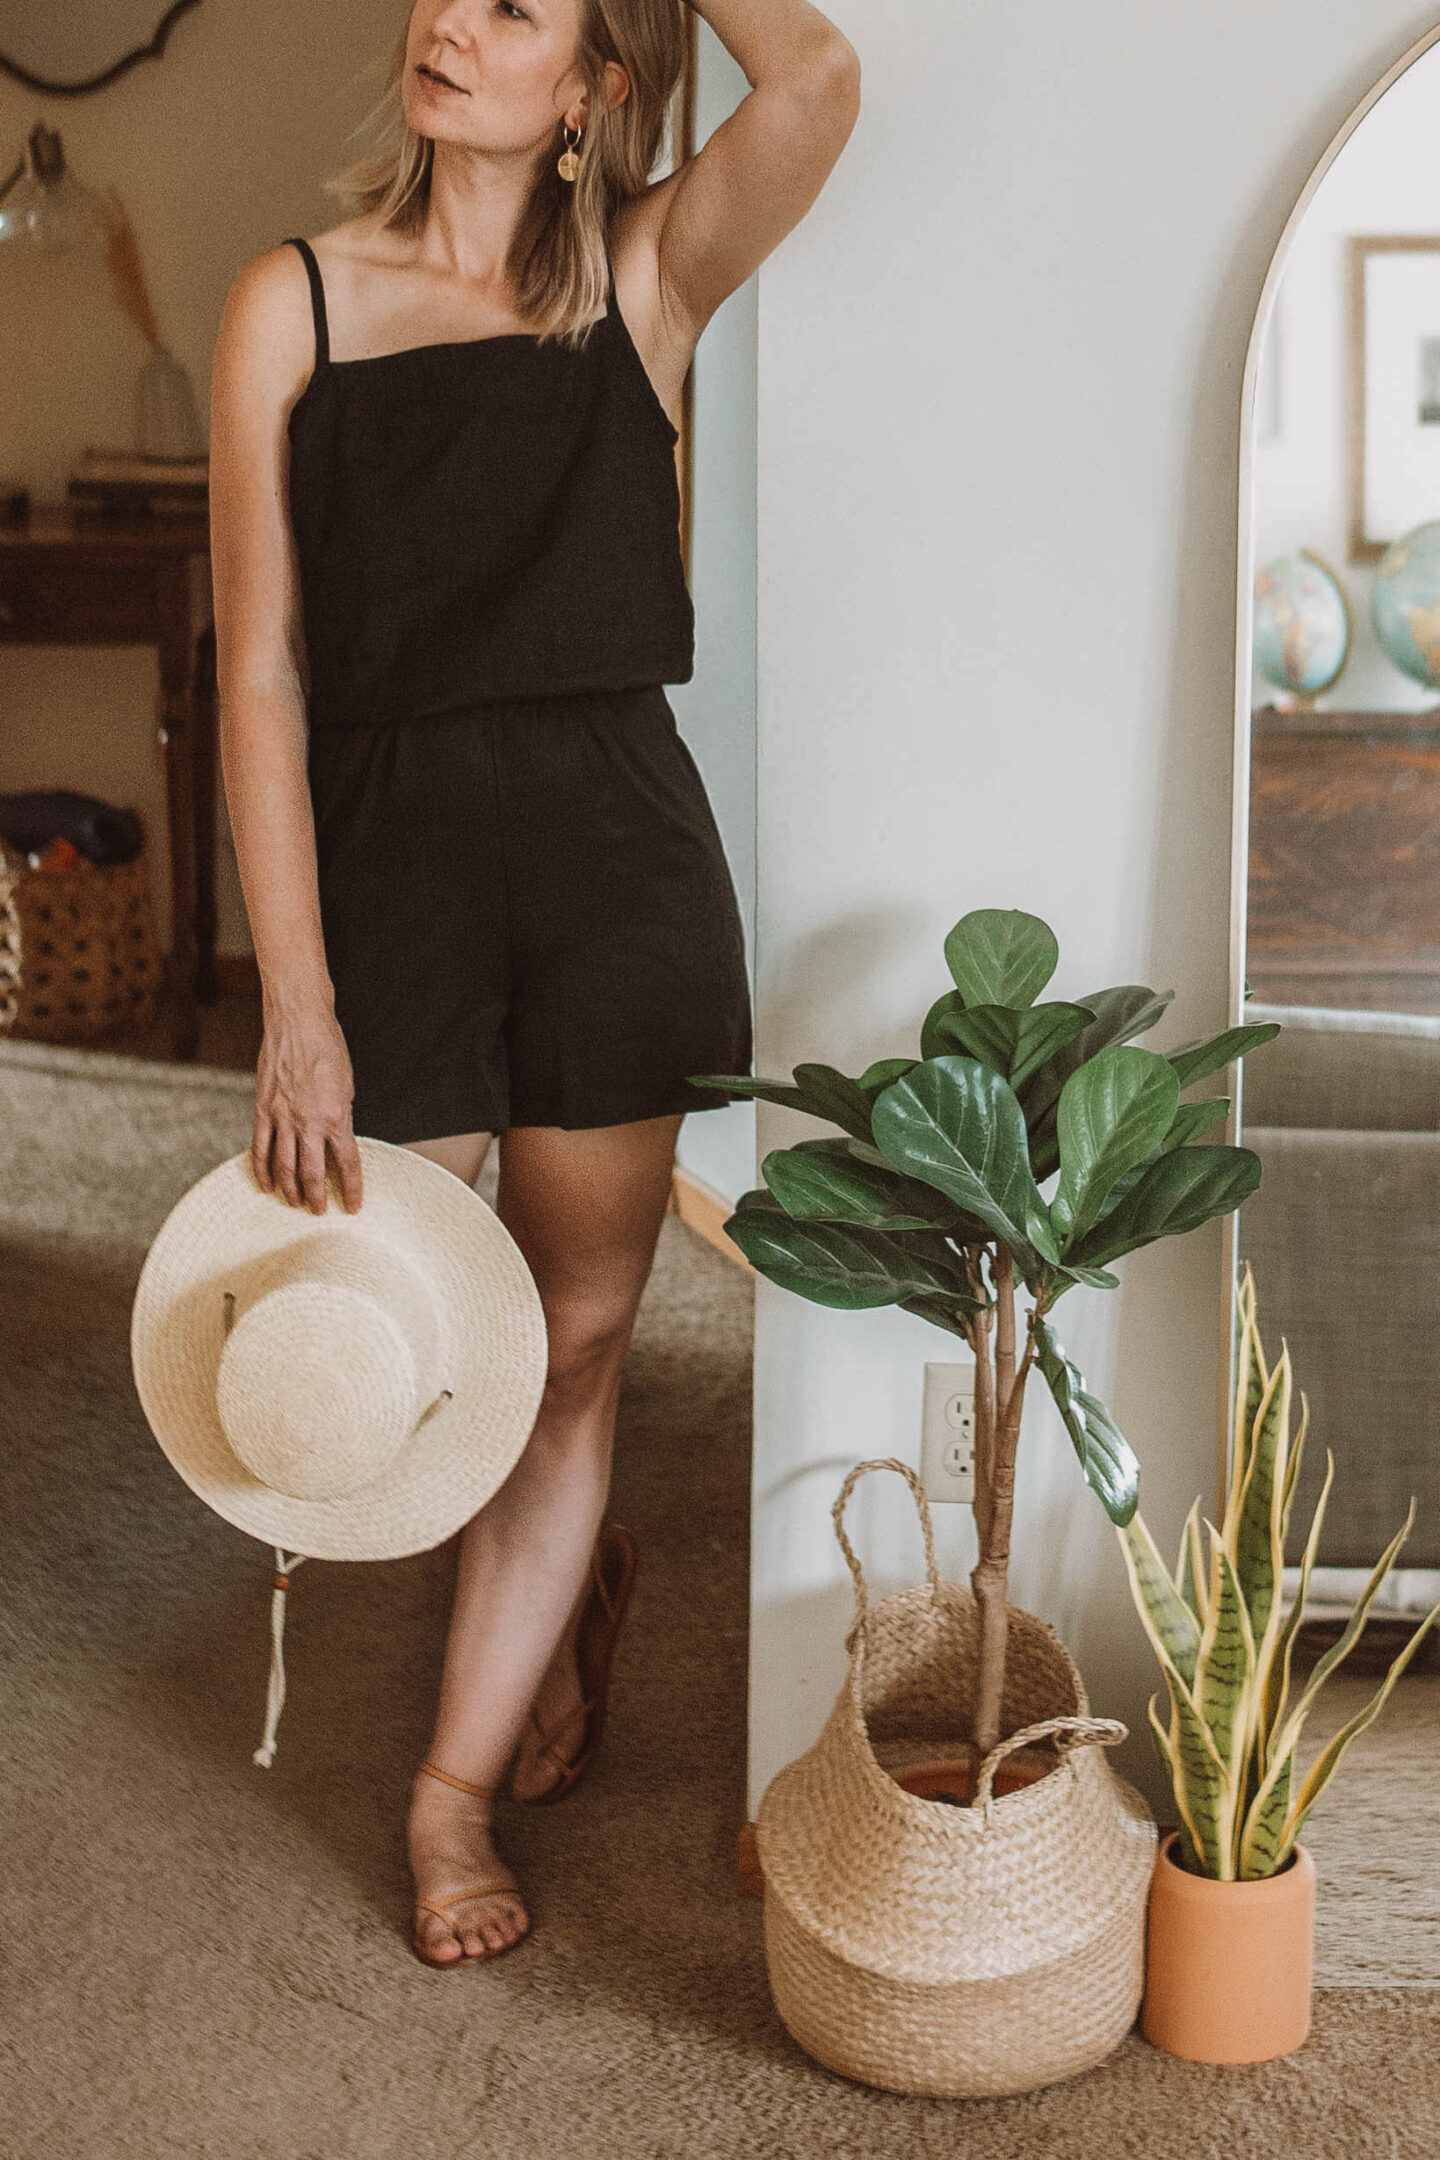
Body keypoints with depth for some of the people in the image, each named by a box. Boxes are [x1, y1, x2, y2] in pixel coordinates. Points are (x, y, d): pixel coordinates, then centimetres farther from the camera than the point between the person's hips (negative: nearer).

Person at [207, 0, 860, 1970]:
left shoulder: (646, 275, 2)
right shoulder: (296, 304, 1)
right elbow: (260, 671, -4)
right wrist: (297, 1008, -10)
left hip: (613, 858, 0)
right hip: (381, 855, 0)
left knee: (575, 1341, 5)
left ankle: (457, 1784, 21)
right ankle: (553, 1618, 41)